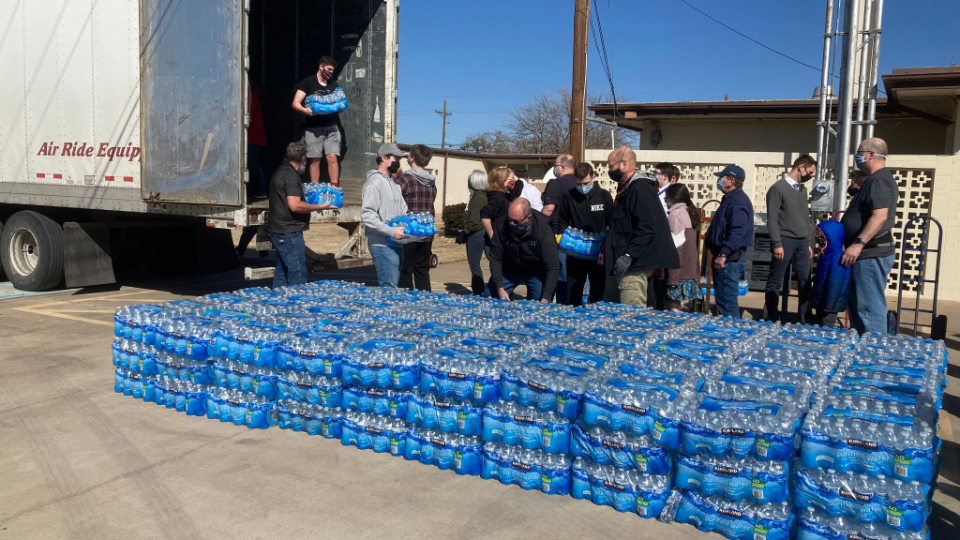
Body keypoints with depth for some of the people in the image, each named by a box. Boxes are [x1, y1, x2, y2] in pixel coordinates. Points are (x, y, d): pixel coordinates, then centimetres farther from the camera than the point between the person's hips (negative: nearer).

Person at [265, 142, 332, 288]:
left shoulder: (281, 172, 17)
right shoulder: (291, 175, -15)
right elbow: (295, 205, -24)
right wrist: (320, 207, -16)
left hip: (279, 230, 11)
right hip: (289, 231, -11)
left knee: (282, 270, 15)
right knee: (298, 273, -9)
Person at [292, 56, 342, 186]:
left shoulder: (334, 85, 17)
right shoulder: (308, 82, 3)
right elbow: (295, 104, -4)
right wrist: (306, 111, -25)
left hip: (331, 127, 3)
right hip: (313, 128, -3)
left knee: (332, 157, -6)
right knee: (314, 160, -1)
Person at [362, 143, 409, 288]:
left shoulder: (395, 183, 19)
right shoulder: (374, 182, -10)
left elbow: (403, 211, 24)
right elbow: (367, 215, -19)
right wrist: (391, 231, -24)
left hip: (396, 244, 9)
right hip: (383, 245, -9)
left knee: (393, 285, 12)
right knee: (389, 288, -11)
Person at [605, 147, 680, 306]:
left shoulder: (640, 188, -13)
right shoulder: (627, 187, 20)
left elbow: (647, 227, -23)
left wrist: (628, 256, -26)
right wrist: (608, 249, 24)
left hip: (635, 262, -11)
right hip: (631, 262, 11)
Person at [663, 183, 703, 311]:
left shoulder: (676, 214, -10)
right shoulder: (690, 212, 14)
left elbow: (676, 247, -15)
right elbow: (690, 243, 15)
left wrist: (672, 278, -16)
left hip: (678, 271, -8)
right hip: (689, 271, 8)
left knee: (672, 307, -6)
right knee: (675, 305, 11)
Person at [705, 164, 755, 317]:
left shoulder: (738, 201, -15)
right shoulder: (730, 199, 18)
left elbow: (737, 231, -26)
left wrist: (723, 254, -29)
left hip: (729, 259, -11)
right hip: (724, 257, 11)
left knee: (727, 301, -8)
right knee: (724, 299, 17)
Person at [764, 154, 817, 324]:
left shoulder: (803, 189, 16)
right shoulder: (778, 188, -5)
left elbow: (805, 218, 19)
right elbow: (772, 219, -10)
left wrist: (808, 243, 16)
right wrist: (777, 244, -15)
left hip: (801, 242, 7)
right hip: (785, 241, -7)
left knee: (805, 283, 5)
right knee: (775, 283, 1)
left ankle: (804, 322, 11)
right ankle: (773, 321, 9)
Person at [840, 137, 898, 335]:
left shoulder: (878, 181, -15)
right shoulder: (879, 179, 19)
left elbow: (880, 216, -27)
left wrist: (858, 243, -30)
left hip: (872, 254, -11)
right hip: (870, 252, 11)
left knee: (869, 306, -9)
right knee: (860, 304, 15)